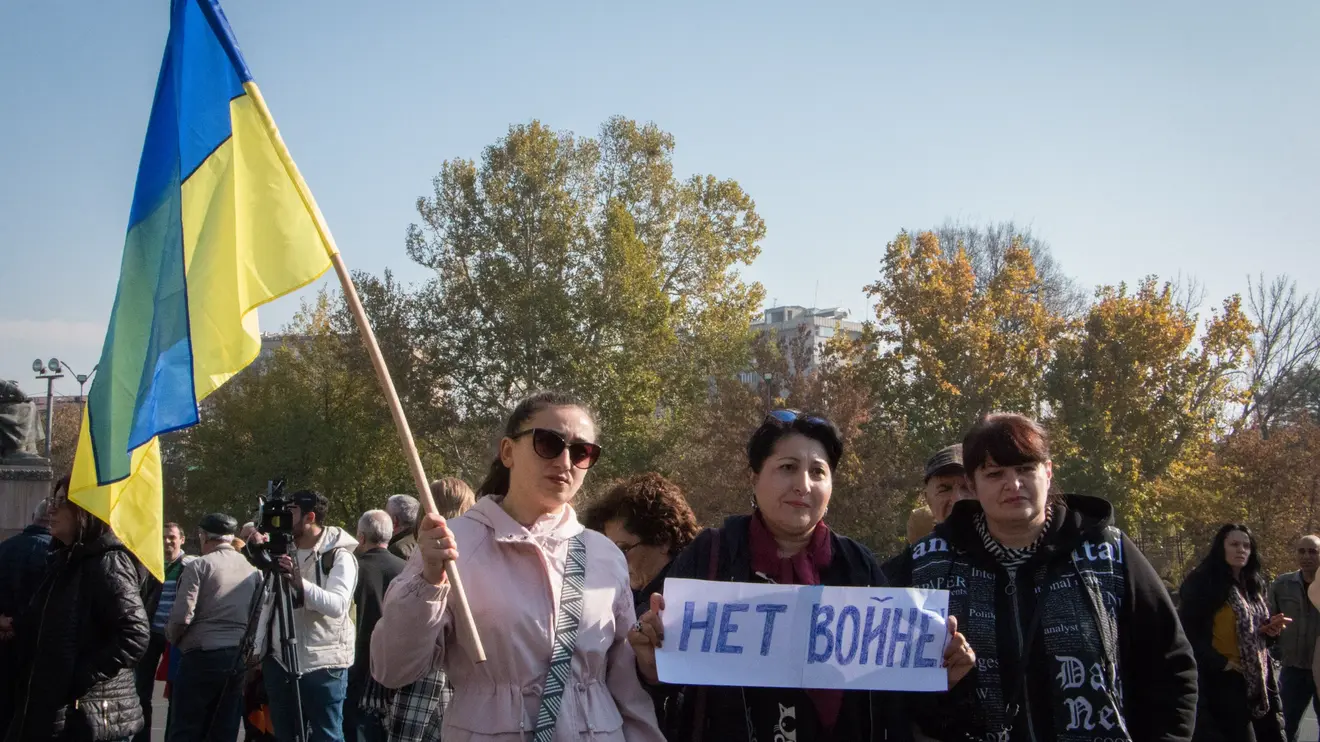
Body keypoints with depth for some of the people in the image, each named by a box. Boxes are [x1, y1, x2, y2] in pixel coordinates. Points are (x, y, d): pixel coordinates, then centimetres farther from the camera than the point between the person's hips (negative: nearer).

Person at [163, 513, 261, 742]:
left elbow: (182, 616, -11)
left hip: (203, 655, -5)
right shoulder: (253, 569, 8)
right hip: (241, 657, 5)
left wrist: (172, 638, 8)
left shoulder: (200, 566, -6)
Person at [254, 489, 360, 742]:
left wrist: (301, 583, -35)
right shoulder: (282, 550, 13)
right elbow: (268, 604, 17)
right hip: (279, 660, 7)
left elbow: (338, 605, -22)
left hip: (323, 664, -7)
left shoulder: (339, 555, -8)